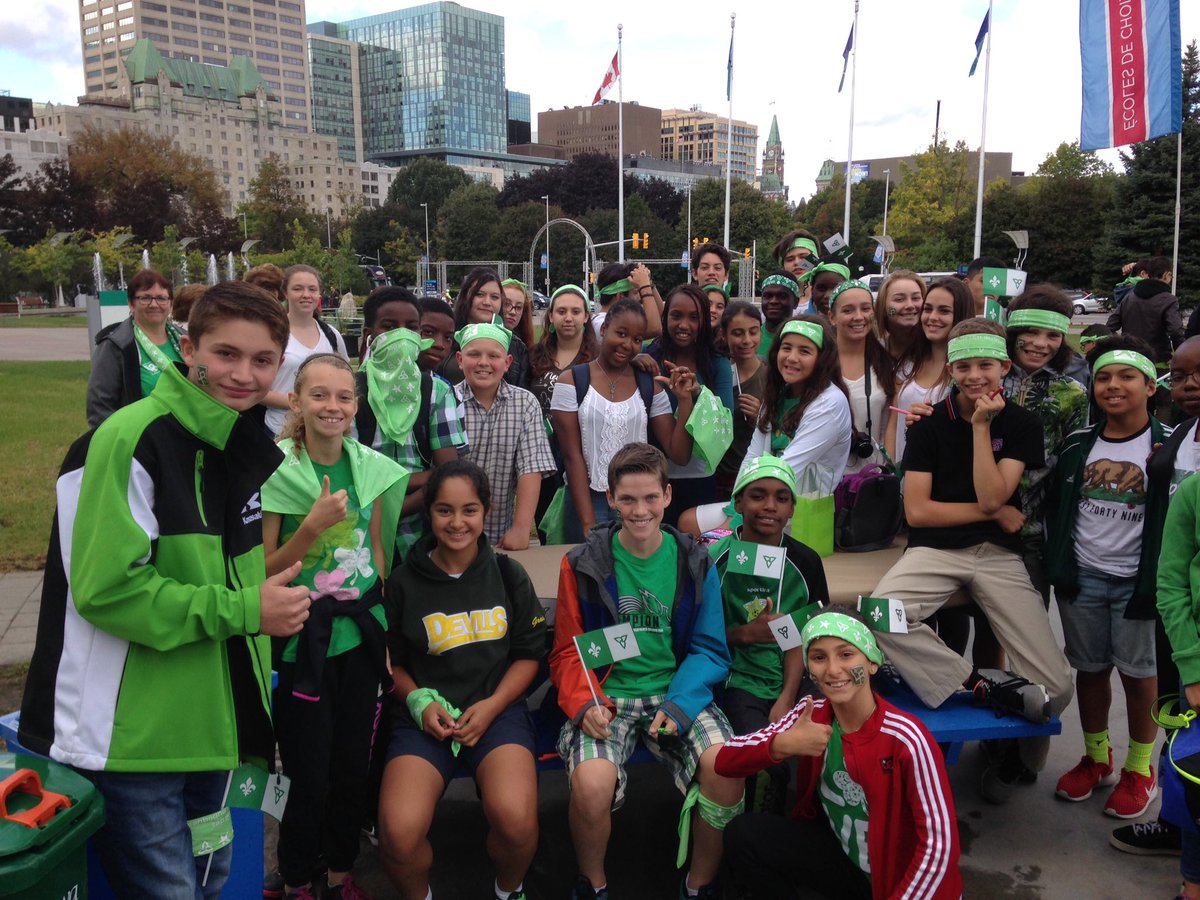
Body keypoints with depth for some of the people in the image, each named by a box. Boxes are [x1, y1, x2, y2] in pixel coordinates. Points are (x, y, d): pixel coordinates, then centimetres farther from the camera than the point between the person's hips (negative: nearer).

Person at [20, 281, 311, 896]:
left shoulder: (247, 444, 7)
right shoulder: (132, 440, -19)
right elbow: (107, 588, -23)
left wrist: (274, 599, 5)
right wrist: (243, 611, -21)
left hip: (209, 725, 8)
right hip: (131, 737, -8)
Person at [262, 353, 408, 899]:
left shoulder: (371, 467, 1)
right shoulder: (276, 470, -12)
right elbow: (263, 572, -11)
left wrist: (387, 629, 10)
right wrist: (312, 526, -23)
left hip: (361, 635, 4)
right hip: (302, 643, -4)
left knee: (353, 767, 13)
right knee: (310, 778, 4)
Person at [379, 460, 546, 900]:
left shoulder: (509, 575, 7)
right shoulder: (404, 582, 5)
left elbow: (528, 654, 9)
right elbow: (392, 661, 14)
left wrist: (491, 707, -6)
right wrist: (419, 703, -5)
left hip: (498, 709, 0)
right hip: (426, 717, 1)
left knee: (516, 821, -29)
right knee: (398, 834, -26)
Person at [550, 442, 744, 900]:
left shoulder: (695, 564, 4)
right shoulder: (583, 564, 1)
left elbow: (710, 650, 3)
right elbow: (568, 650, 4)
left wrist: (679, 704, -14)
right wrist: (584, 703, -14)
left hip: (678, 692, 1)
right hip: (607, 696, -1)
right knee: (592, 783, -30)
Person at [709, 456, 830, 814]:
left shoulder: (805, 562, 5)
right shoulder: (717, 557, -3)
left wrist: (786, 699, -12)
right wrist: (747, 633, -17)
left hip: (795, 680, 3)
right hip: (741, 679, -3)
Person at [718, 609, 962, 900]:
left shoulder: (906, 738, -24)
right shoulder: (812, 714, -9)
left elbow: (940, 842, -21)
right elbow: (725, 760, -13)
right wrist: (782, 744, -32)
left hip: (901, 877, -5)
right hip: (839, 854, 6)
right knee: (742, 834, -13)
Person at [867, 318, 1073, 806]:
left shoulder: (1022, 424, 5)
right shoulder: (930, 422, 4)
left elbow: (992, 496, -10)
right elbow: (917, 510, -3)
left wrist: (981, 425, -10)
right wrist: (996, 513, -3)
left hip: (999, 555, 1)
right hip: (935, 549, 0)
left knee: (1055, 688, -11)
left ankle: (1018, 755, 22)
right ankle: (980, 683, -16)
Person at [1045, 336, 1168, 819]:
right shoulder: (1077, 445, 3)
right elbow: (1054, 507, 10)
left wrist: (1159, 578, -15)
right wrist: (1057, 563, 2)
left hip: (1137, 579, -3)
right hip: (1083, 578, 3)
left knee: (1139, 671, 8)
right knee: (1090, 668, 13)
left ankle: (1139, 769, 25)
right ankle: (1096, 756, 30)